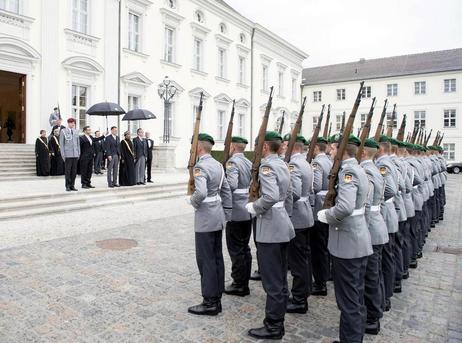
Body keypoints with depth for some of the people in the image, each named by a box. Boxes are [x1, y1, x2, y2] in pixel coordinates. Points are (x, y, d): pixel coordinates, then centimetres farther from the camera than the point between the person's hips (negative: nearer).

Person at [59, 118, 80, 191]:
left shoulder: (76, 132, 14)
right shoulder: (63, 131, 2)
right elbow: (61, 143, -1)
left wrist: (79, 153, 10)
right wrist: (63, 154, -7)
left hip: (75, 154, 4)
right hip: (68, 154, -4)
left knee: (74, 171, 5)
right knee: (67, 171, -2)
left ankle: (72, 185, 12)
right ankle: (67, 186, 6)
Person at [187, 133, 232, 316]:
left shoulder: (200, 166, -16)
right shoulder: (218, 164, 9)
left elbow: (201, 193, -31)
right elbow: (226, 190, 12)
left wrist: (193, 201, -10)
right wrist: (226, 214, 17)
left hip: (205, 219, -9)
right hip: (218, 218, 9)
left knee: (206, 260, 1)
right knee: (217, 258, 13)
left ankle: (210, 303, 10)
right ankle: (217, 299, 24)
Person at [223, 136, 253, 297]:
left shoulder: (232, 162, -13)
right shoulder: (249, 162, 11)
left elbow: (232, 184, -26)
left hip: (236, 212, -8)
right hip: (248, 212, 8)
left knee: (236, 249, 2)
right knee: (245, 248, 15)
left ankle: (239, 285, 11)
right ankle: (244, 283, 24)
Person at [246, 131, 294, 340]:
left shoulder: (267, 166, -16)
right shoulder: (282, 165, 11)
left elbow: (270, 196, -30)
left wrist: (254, 208, -14)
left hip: (270, 229, -10)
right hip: (282, 227, 10)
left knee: (272, 281, 1)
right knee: (280, 278, 17)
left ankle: (273, 327, 13)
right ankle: (278, 322, 29)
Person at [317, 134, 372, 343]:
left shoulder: (347, 172, -19)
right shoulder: (357, 169, 11)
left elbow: (345, 207, -33)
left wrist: (326, 216, -16)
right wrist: (331, 214, 12)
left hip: (348, 244, -10)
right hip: (359, 241, 10)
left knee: (348, 299, 3)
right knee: (357, 296, 20)